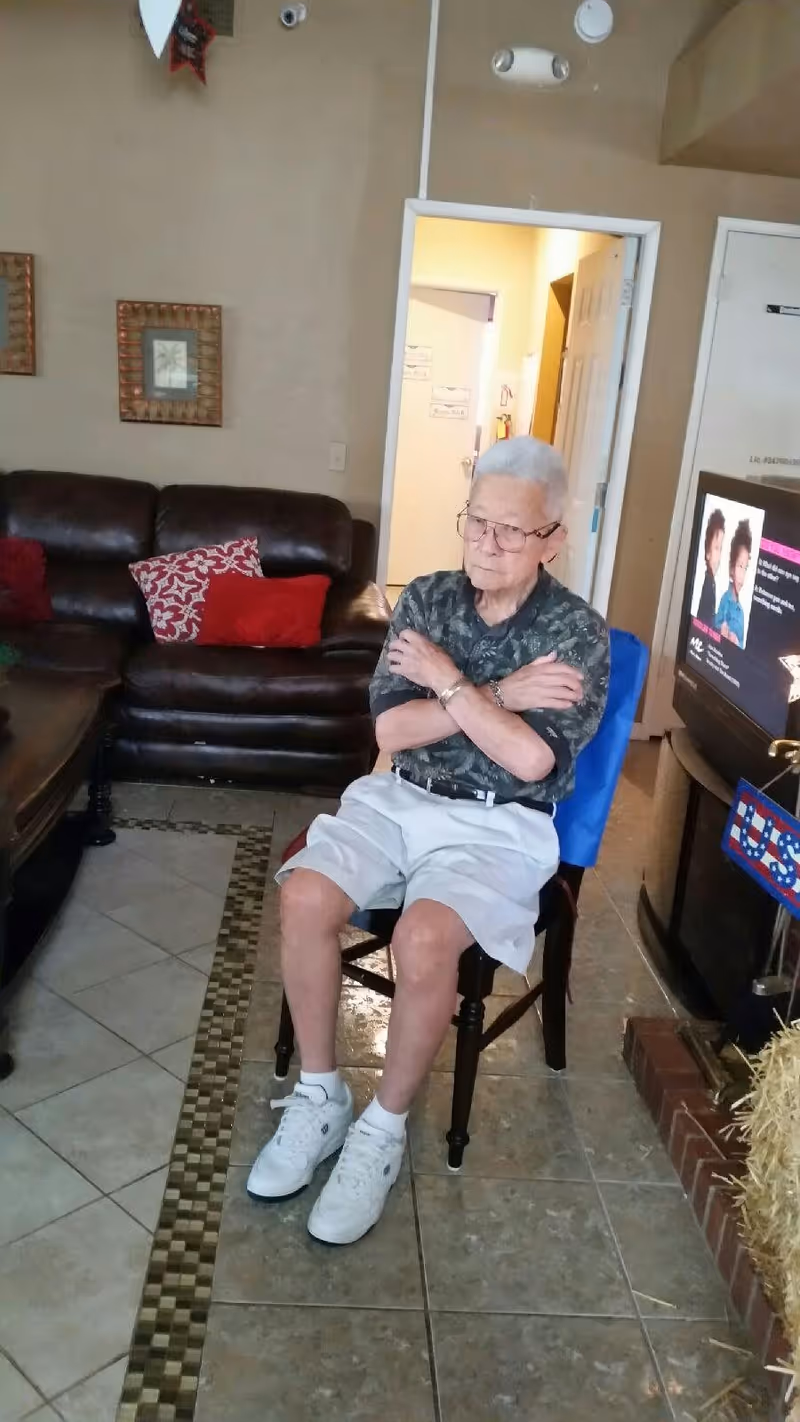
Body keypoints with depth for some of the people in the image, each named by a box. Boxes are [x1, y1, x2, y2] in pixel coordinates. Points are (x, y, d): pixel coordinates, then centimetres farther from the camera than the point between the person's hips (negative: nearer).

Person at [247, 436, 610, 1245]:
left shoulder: (578, 634, -9)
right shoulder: (426, 599, 2)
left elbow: (530, 760, -20)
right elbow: (390, 730, -6)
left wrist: (448, 680, -13)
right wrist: (499, 694, -15)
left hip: (500, 827, -4)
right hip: (400, 798, 4)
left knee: (423, 940, -31)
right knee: (304, 897, -22)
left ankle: (385, 1127, -4)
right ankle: (319, 1097, 0)